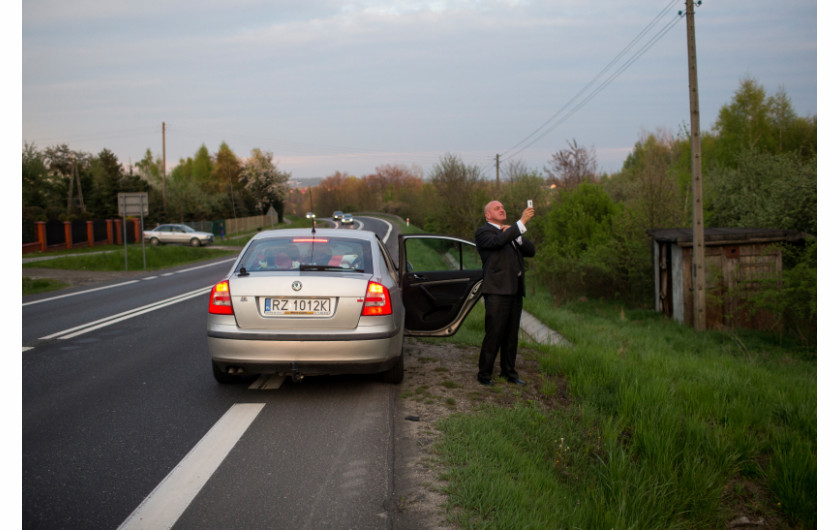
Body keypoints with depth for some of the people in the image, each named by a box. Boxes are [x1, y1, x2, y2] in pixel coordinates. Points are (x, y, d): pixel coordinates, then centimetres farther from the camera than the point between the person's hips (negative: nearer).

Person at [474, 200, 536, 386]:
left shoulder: (511, 233, 24)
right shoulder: (483, 232, -1)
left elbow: (531, 251, 14)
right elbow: (498, 241, -24)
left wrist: (517, 237, -2)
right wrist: (522, 222, -27)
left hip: (515, 291, 7)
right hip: (497, 292, -7)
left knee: (511, 334, 12)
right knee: (493, 334, -7)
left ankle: (509, 371, 22)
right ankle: (484, 374, 2)